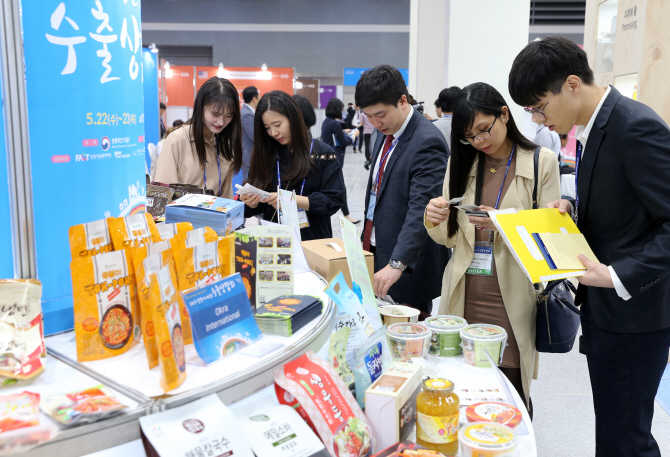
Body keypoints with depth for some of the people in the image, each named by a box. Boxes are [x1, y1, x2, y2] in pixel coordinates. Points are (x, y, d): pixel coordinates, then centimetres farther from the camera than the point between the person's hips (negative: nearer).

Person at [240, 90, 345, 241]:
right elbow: (259, 207, 11)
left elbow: (333, 201, -7)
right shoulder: (265, 155, 8)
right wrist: (252, 203, -10)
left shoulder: (323, 155, -1)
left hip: (313, 239, -4)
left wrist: (293, 200, -16)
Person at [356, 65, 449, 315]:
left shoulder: (427, 142, -19)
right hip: (376, 253, 8)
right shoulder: (386, 132, 10)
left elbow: (421, 209, -28)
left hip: (409, 264, -8)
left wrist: (397, 264, -35)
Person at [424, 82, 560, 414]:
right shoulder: (461, 163, 10)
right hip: (464, 296, 3)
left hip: (512, 297, -3)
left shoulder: (542, 162, 0)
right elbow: (450, 238, 11)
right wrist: (434, 220, -11)